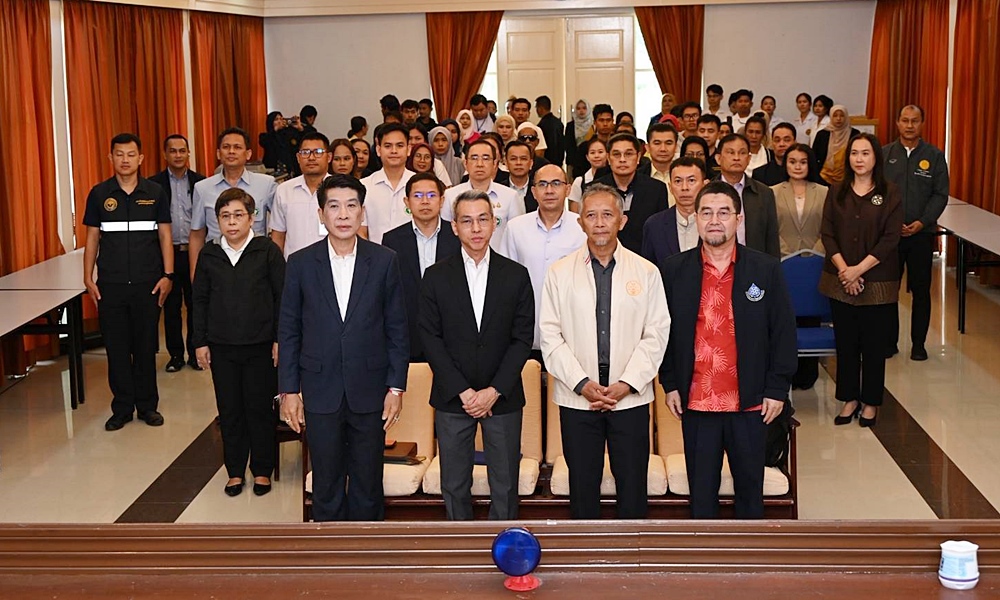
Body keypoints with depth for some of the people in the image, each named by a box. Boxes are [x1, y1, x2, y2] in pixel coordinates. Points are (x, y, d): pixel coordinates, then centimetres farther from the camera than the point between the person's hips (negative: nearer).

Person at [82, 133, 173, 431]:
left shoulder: (155, 193, 2)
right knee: (116, 347, 4)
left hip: (147, 284, 0)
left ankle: (147, 404, 18)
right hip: (110, 284, 1)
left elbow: (165, 236, 4)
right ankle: (122, 407, 15)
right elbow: (92, 237, 7)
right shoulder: (99, 194, 3)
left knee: (146, 346, 6)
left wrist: (167, 275, -3)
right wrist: (88, 278, 2)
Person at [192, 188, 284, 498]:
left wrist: (280, 339, -6)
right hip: (221, 346, 3)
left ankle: (262, 470, 19)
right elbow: (200, 300, 9)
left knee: (260, 408, 5)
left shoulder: (267, 251, -6)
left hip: (260, 345, -3)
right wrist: (200, 341, 5)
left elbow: (282, 296, -3)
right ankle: (235, 470, 22)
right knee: (229, 410, 10)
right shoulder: (209, 254, 3)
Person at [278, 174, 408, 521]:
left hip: (369, 392, 0)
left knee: (368, 485, 8)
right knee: (326, 486, 9)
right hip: (320, 393, 0)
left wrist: (396, 387, -2)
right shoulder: (301, 264, 0)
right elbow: (288, 331, 3)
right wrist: (288, 390, 0)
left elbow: (397, 329, 2)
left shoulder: (384, 261, -1)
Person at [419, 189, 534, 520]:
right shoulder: (436, 277, 2)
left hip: (503, 398, 0)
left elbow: (522, 338, -1)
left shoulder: (516, 275, 3)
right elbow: (431, 339, -2)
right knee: (454, 486, 7)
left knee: (505, 486, 5)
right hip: (452, 398, 0)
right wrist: (463, 391, -10)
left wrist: (494, 391, -10)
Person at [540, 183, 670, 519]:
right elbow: (550, 336, 0)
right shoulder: (560, 273, 4)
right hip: (577, 398, 0)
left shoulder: (646, 273, 5)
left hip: (631, 397, 0)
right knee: (583, 484, 6)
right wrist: (582, 384, -10)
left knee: (632, 484, 2)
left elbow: (656, 334, 1)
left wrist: (626, 384, -10)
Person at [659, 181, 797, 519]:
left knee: (750, 485, 11)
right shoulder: (674, 270, 1)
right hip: (696, 402, 0)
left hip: (750, 402, 0)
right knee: (701, 489, 8)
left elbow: (783, 332, 0)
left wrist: (777, 389, -4)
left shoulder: (767, 269, -1)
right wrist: (669, 384, 2)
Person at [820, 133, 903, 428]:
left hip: (877, 282, -2)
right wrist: (843, 269, -12)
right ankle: (849, 398, 21)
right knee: (846, 342, 8)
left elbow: (890, 239, -8)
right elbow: (827, 233, 1)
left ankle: (871, 402, 18)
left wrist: (860, 269, -15)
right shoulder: (837, 192, 6)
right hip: (840, 280, 2)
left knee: (874, 343, 4)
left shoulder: (890, 194, -2)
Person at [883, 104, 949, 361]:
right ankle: (889, 340, 17)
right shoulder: (884, 154, 3)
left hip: (922, 233, 0)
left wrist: (922, 222, -12)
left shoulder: (935, 156, 2)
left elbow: (941, 195, 0)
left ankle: (918, 343, 15)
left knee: (921, 290, 5)